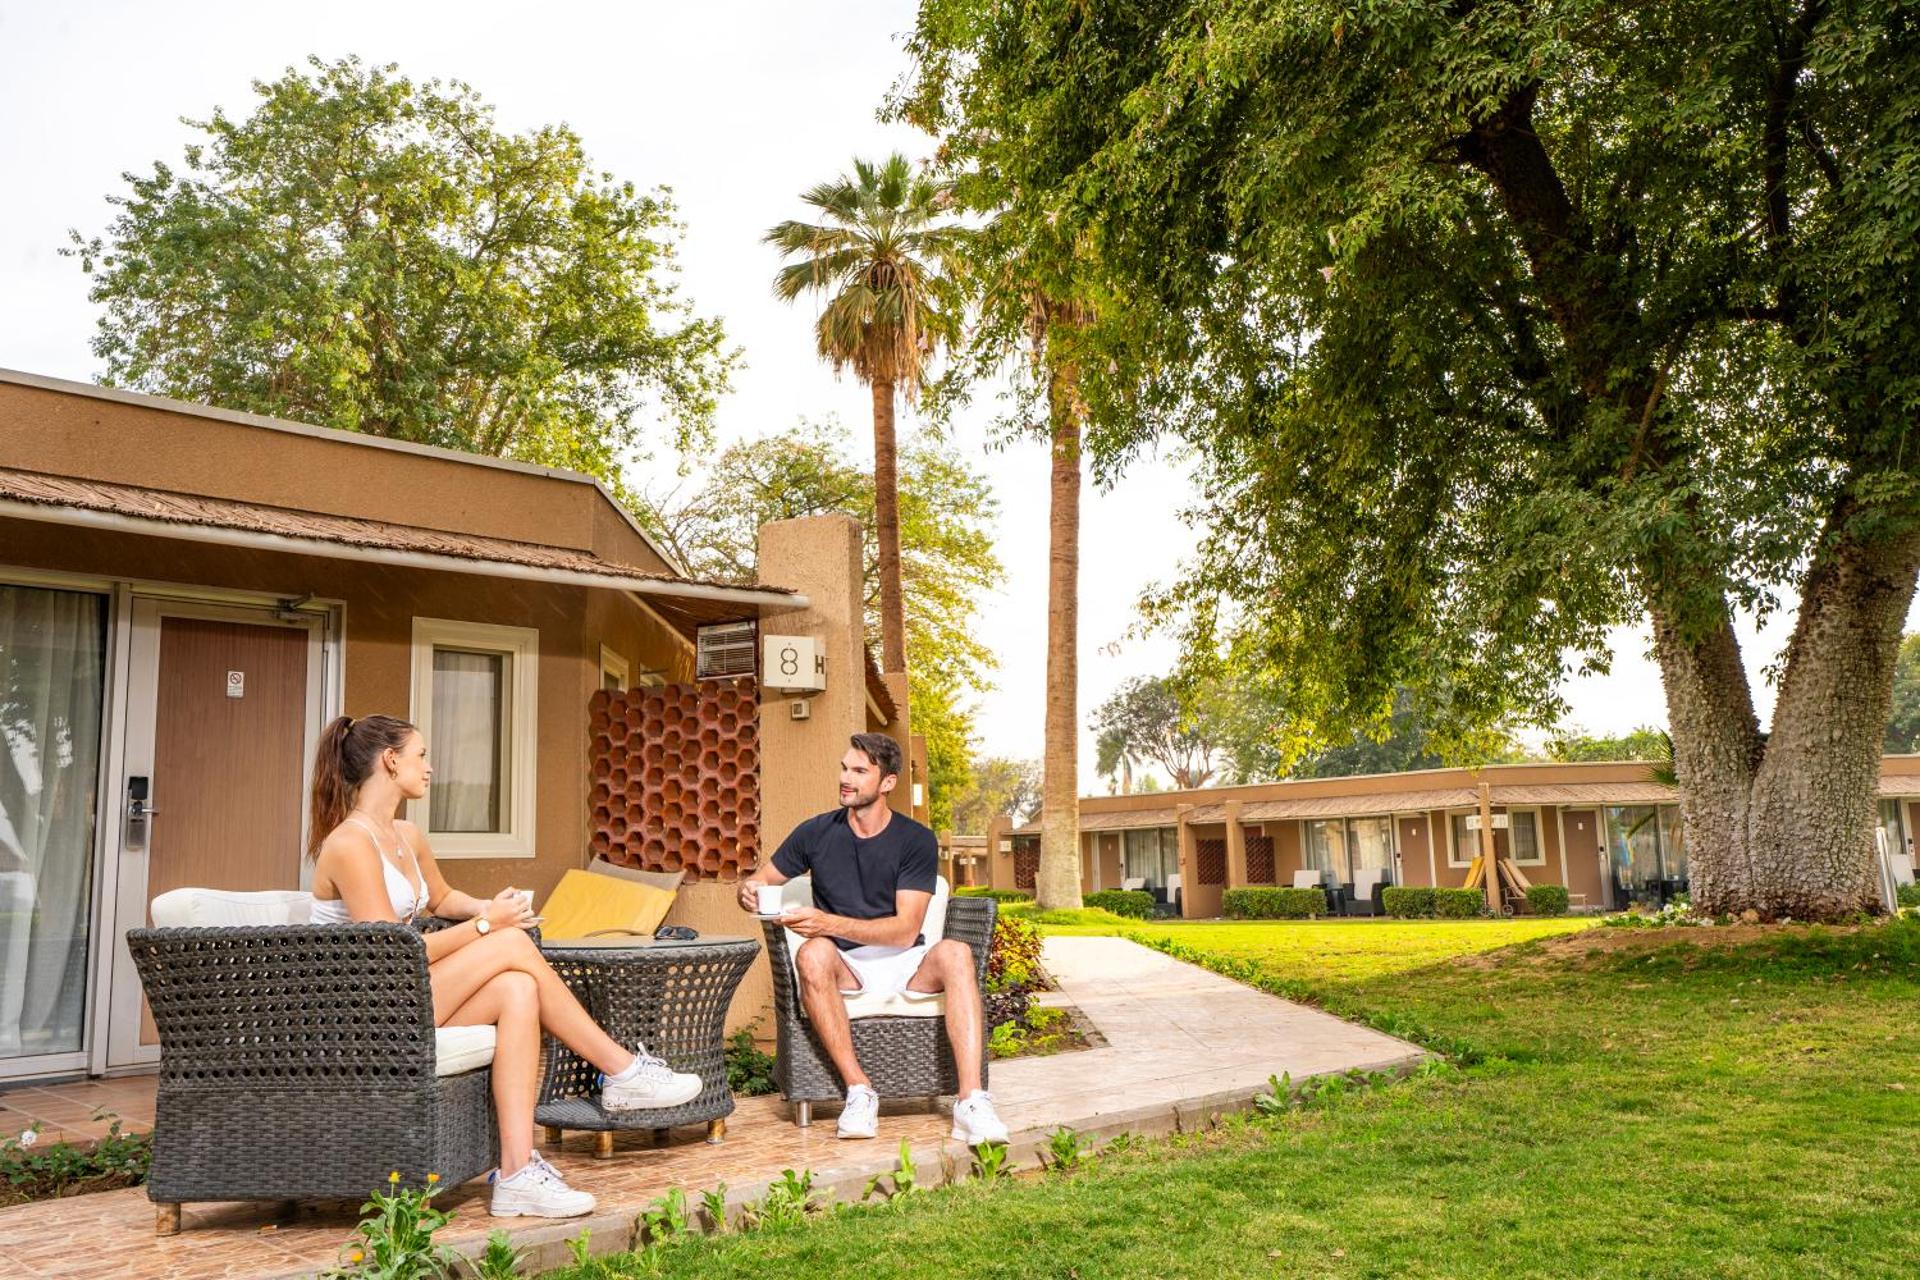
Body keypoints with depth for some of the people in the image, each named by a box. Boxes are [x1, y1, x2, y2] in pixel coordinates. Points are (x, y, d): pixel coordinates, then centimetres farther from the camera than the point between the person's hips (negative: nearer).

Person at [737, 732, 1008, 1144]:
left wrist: (828, 923, -26)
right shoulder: (816, 833, 3)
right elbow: (757, 882, 12)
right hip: (845, 967, 1)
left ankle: (971, 1102, -39)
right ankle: (859, 1091, -31)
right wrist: (750, 893, -14)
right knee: (812, 954, -34)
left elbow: (905, 931, -13)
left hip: (905, 964, 0)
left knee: (955, 952, -31)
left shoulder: (916, 841, -4)